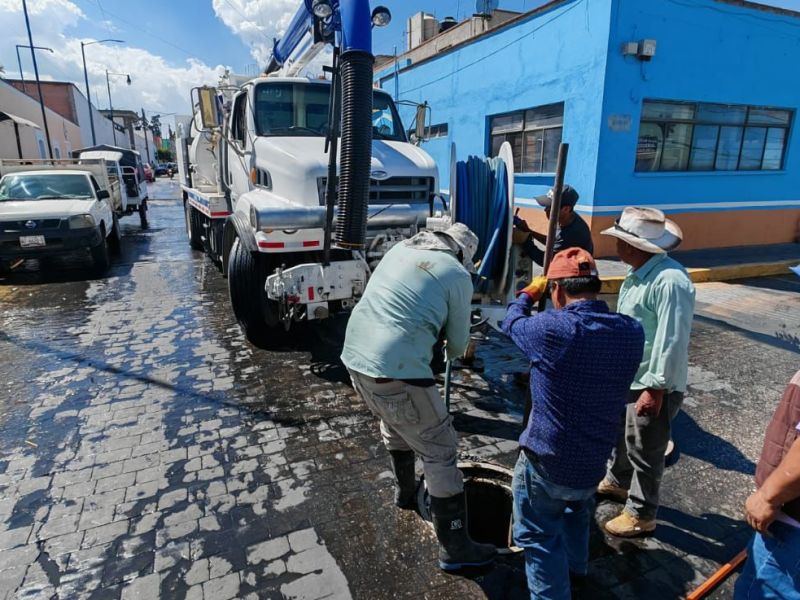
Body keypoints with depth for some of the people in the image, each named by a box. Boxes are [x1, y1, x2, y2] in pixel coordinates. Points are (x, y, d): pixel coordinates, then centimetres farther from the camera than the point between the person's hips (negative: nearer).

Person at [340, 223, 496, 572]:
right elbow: (458, 344, 8)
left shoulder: (401, 249, 15)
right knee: (440, 452, 8)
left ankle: (404, 491, 53)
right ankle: (454, 547, 21)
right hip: (396, 370, -8)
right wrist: (452, 352, 31)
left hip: (355, 355, 8)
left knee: (393, 423, 32)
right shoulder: (458, 275, -2)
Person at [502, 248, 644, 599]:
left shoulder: (552, 328, -25)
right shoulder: (632, 333, -9)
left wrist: (528, 294, 15)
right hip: (594, 464, 7)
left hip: (545, 462, -6)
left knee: (538, 536, 15)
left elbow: (511, 324, -4)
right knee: (577, 511, 34)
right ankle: (575, 571, 56)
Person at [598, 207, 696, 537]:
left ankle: (641, 514, 28)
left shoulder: (670, 281, -28)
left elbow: (672, 341, -28)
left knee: (644, 450, 8)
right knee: (621, 433, 26)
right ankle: (617, 481, 50)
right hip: (628, 376, 10)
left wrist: (655, 389, -24)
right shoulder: (639, 272, 3)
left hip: (652, 384, -9)